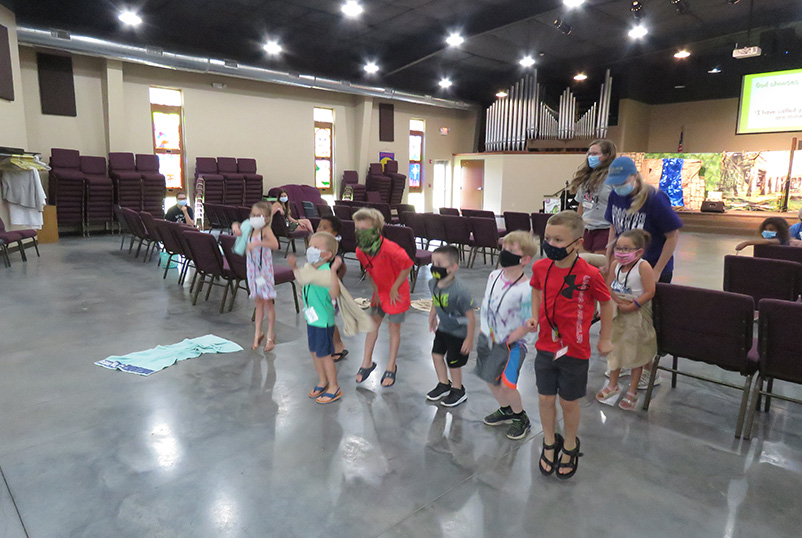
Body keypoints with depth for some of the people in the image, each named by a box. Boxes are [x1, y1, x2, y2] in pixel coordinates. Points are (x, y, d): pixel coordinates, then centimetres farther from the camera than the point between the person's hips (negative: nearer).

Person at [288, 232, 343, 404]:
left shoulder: (326, 272, -26)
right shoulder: (309, 268, 1)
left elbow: (334, 294, -42)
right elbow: (302, 280, 24)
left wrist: (333, 270, -47)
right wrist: (294, 267, 14)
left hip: (323, 321, -9)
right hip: (312, 319, 9)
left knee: (324, 354, 5)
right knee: (314, 352, 21)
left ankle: (334, 388, 24)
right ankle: (323, 382, 41)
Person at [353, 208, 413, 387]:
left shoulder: (390, 249, -33)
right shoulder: (360, 251, -12)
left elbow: (407, 266, -21)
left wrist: (394, 289, -15)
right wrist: (376, 290, 1)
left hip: (397, 292, -6)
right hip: (380, 291, 6)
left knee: (394, 328, 6)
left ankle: (391, 367, 22)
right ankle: (367, 362, 26)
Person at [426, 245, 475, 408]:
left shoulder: (459, 291, -35)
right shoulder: (433, 283, -13)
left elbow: (471, 317, -26)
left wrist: (469, 339, -20)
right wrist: (432, 317, 20)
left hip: (459, 332, -7)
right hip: (442, 327, 7)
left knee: (453, 362, 7)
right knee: (437, 355, 16)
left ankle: (458, 391, 35)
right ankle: (443, 384, 41)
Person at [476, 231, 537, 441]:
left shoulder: (525, 290, -25)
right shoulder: (494, 276, -3)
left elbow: (528, 325, -20)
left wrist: (506, 342, -15)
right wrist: (484, 333, 10)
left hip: (512, 343, -7)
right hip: (489, 337, 7)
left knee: (506, 384, -10)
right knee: (490, 379, 18)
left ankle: (521, 418, 20)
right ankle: (505, 410, 45)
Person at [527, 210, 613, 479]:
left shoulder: (589, 274, -20)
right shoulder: (540, 267, -7)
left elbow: (606, 303, -4)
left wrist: (605, 339, 4)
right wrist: (534, 316, 0)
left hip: (575, 351, -3)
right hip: (545, 346, 4)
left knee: (569, 402, 12)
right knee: (545, 398, 14)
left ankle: (570, 446, 39)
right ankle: (549, 443, 38)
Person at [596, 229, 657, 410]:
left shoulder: (643, 266, -19)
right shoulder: (615, 264, -4)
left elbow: (650, 292, -22)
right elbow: (609, 287, -1)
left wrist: (631, 306, -23)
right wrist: (619, 302, -16)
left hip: (637, 316, -5)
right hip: (618, 313, 5)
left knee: (635, 352, 8)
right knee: (615, 348, 17)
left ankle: (632, 391, 24)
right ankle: (613, 385, 36)